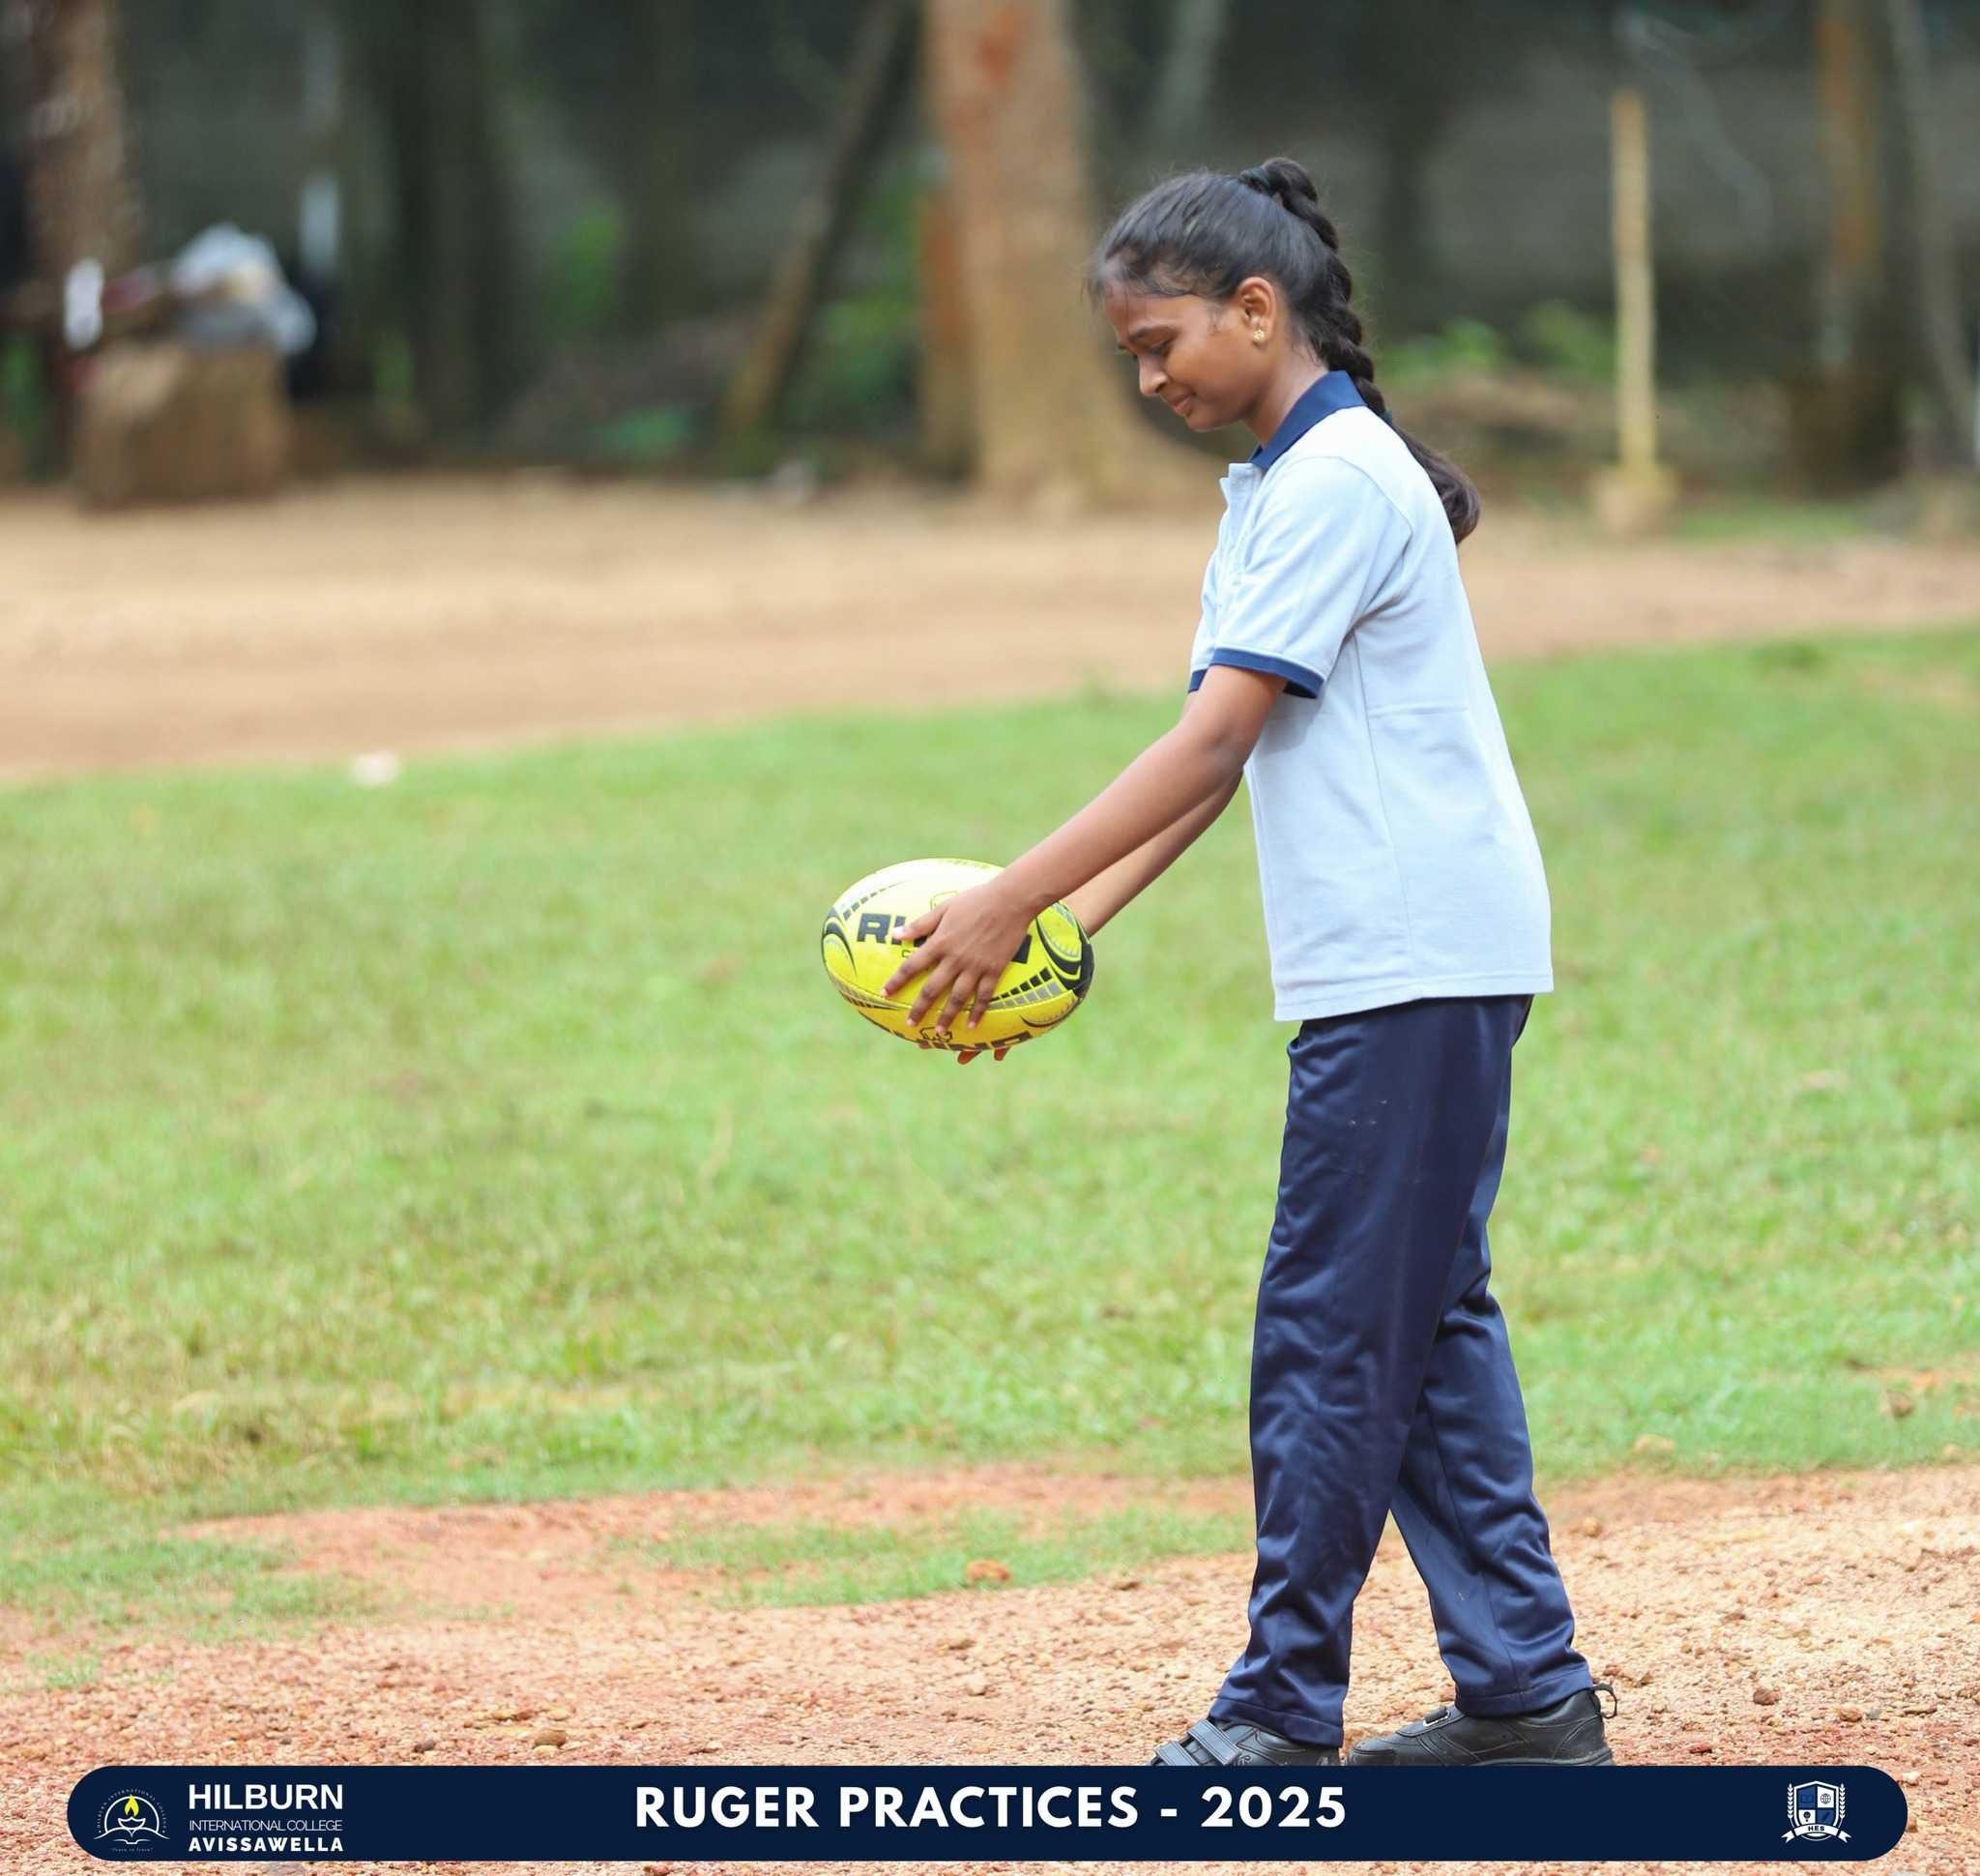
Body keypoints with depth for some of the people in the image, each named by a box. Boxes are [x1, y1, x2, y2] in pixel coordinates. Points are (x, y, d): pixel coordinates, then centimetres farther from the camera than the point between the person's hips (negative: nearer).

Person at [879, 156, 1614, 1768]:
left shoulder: (1339, 480, -13)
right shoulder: (1277, 486, 18)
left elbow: (1214, 741, -18)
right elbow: (1218, 752, 16)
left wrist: (1012, 903, -18)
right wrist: (1075, 922, 6)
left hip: (1415, 960, -10)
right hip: (1405, 965, 10)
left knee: (1331, 1332, -7)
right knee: (1423, 1326, 10)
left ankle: (1284, 1717, -4)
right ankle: (1527, 1693, 12)